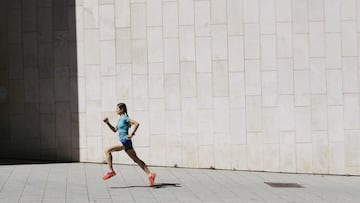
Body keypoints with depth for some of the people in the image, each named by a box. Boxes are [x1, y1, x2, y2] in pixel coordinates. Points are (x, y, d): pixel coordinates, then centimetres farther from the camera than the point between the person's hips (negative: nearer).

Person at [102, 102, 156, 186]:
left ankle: (111, 171, -7)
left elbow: (136, 123, -20)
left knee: (107, 151, -9)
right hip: (123, 141, 10)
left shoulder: (125, 118, -9)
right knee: (136, 160, 7)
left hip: (125, 140, -10)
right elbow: (115, 130, 27)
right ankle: (150, 174, 4)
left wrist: (131, 134, -19)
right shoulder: (120, 119, 19)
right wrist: (108, 123, 16)